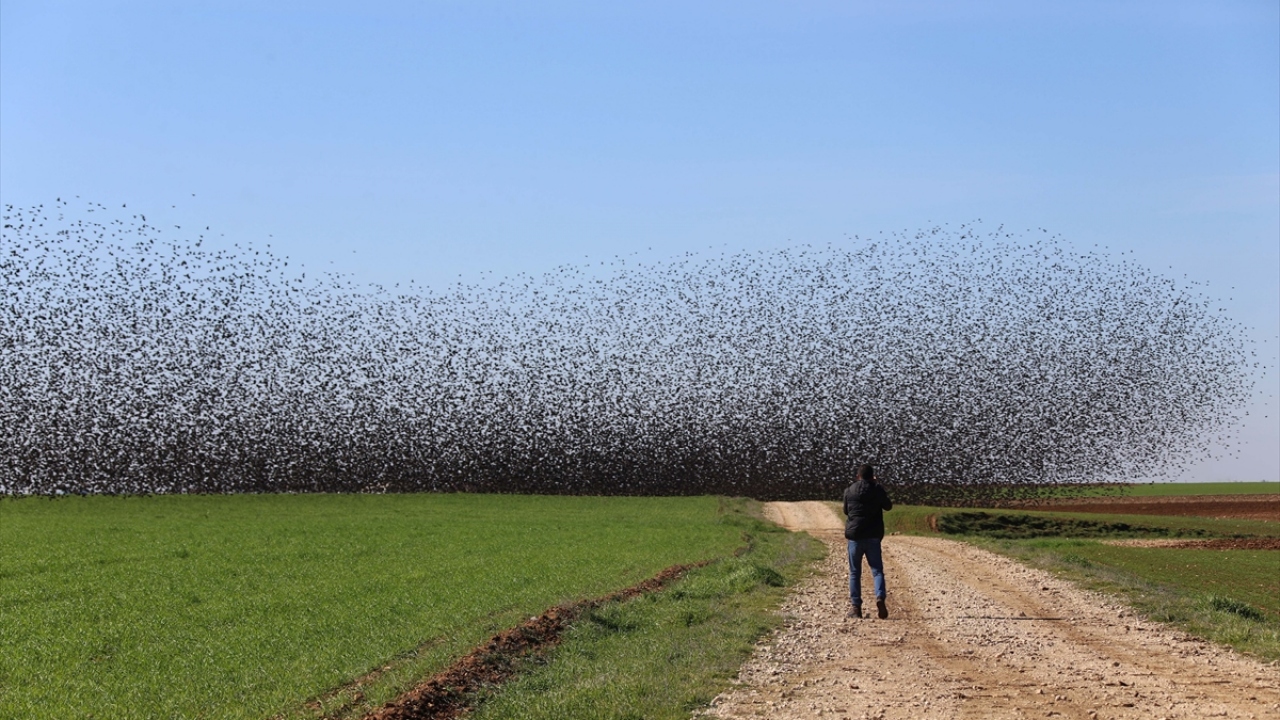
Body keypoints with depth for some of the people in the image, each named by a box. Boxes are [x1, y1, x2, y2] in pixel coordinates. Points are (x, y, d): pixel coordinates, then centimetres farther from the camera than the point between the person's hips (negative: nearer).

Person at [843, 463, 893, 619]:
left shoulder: (849, 491, 1)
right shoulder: (878, 489, -2)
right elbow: (888, 506, 13)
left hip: (855, 535, 0)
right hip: (873, 536, 0)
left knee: (855, 572, 8)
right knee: (877, 570, 4)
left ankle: (856, 607, 5)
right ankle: (880, 597, -21)